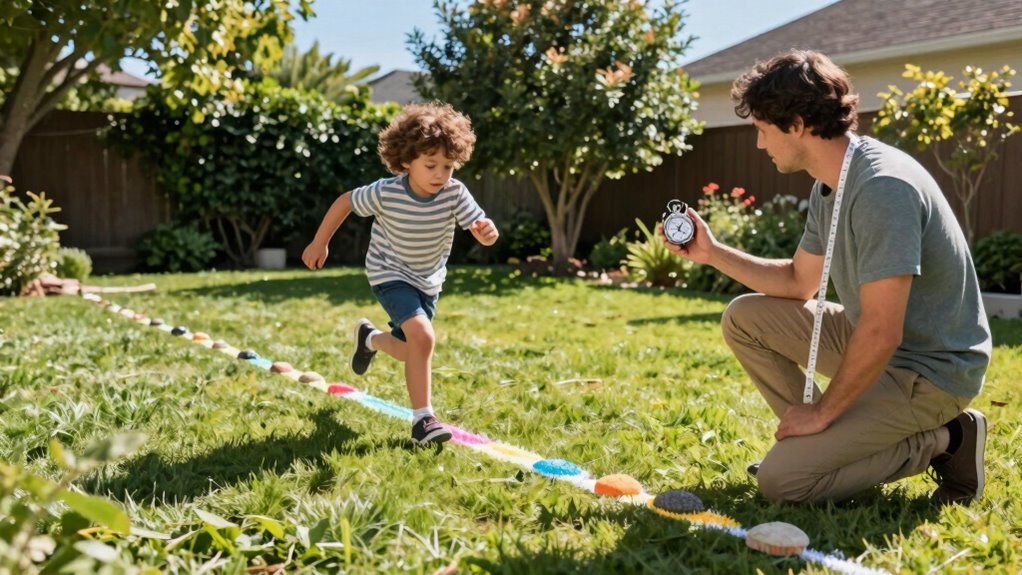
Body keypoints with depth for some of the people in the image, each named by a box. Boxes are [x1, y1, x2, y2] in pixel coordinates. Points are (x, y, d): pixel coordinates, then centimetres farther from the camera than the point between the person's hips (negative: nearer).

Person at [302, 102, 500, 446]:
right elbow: (345, 201, -10)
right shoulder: (386, 193, -26)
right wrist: (319, 244, -3)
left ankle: (370, 338, 52)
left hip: (428, 281, 5)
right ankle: (423, 418, -16)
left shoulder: (455, 193, -22)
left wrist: (487, 232, -51)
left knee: (410, 351, 18)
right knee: (422, 337, -27)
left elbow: (481, 229, -26)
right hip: (390, 275, -5)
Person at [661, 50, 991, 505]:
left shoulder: (883, 187, -27)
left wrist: (822, 412, -17)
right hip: (873, 343, 9)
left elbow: (882, 333, -29)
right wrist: (713, 253, 7)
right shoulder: (830, 186, 4)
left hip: (927, 372, -9)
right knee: (744, 318, 6)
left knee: (780, 480, -15)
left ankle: (942, 442, -1)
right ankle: (824, 441, 9)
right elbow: (799, 283, 16)